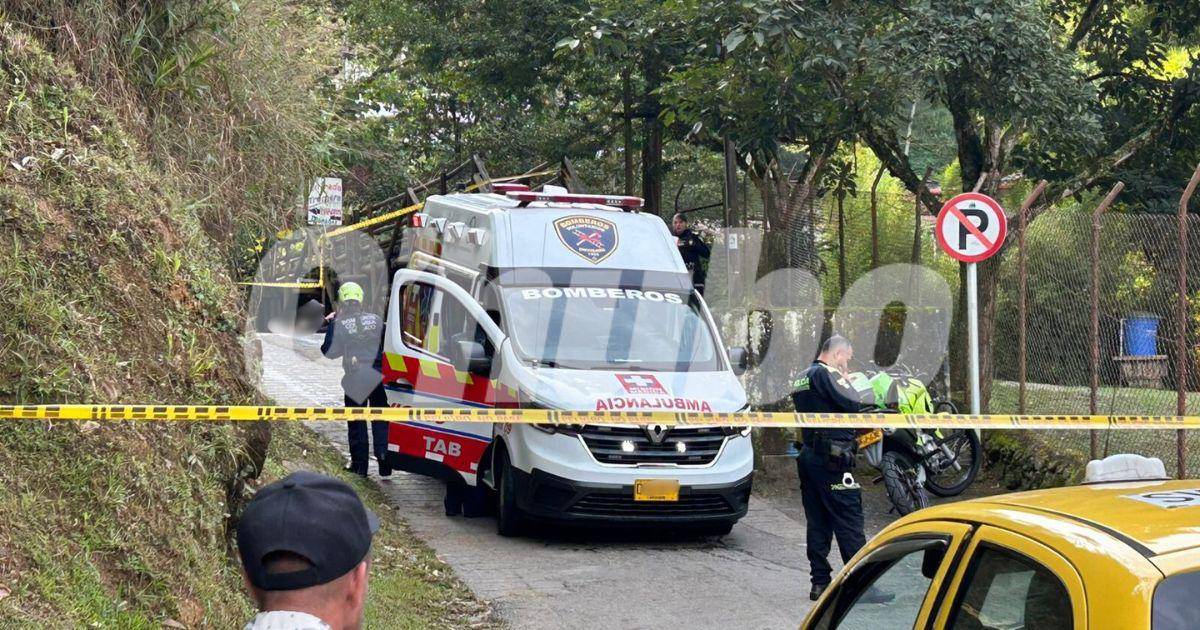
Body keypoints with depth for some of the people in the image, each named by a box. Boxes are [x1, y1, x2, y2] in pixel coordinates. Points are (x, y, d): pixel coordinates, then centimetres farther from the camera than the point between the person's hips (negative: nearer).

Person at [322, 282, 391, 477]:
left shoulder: (339, 324, -10)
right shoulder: (376, 320, 0)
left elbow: (330, 352, -6)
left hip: (355, 379, -2)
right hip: (378, 377, 2)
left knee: (356, 421, 8)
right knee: (380, 420, 9)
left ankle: (359, 463, 10)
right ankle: (384, 460, 6)